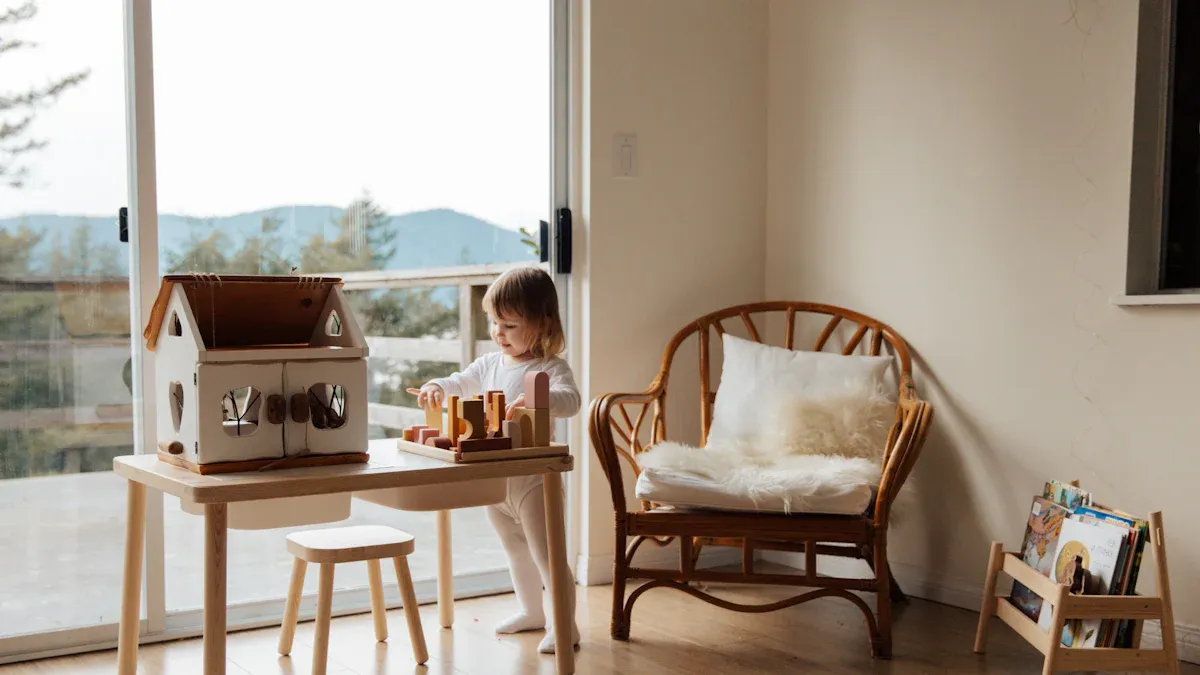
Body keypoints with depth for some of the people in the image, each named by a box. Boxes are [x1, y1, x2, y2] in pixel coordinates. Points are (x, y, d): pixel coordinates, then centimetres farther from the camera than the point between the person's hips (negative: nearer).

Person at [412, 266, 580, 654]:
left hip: (533, 478, -8)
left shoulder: (550, 368, -15)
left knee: (545, 554, -5)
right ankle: (532, 612, 40)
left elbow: (570, 400, -31)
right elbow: (459, 384, 17)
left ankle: (565, 625, 7)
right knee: (515, 550, 22)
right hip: (493, 479, 8)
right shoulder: (489, 364, 7)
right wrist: (437, 387, -6)